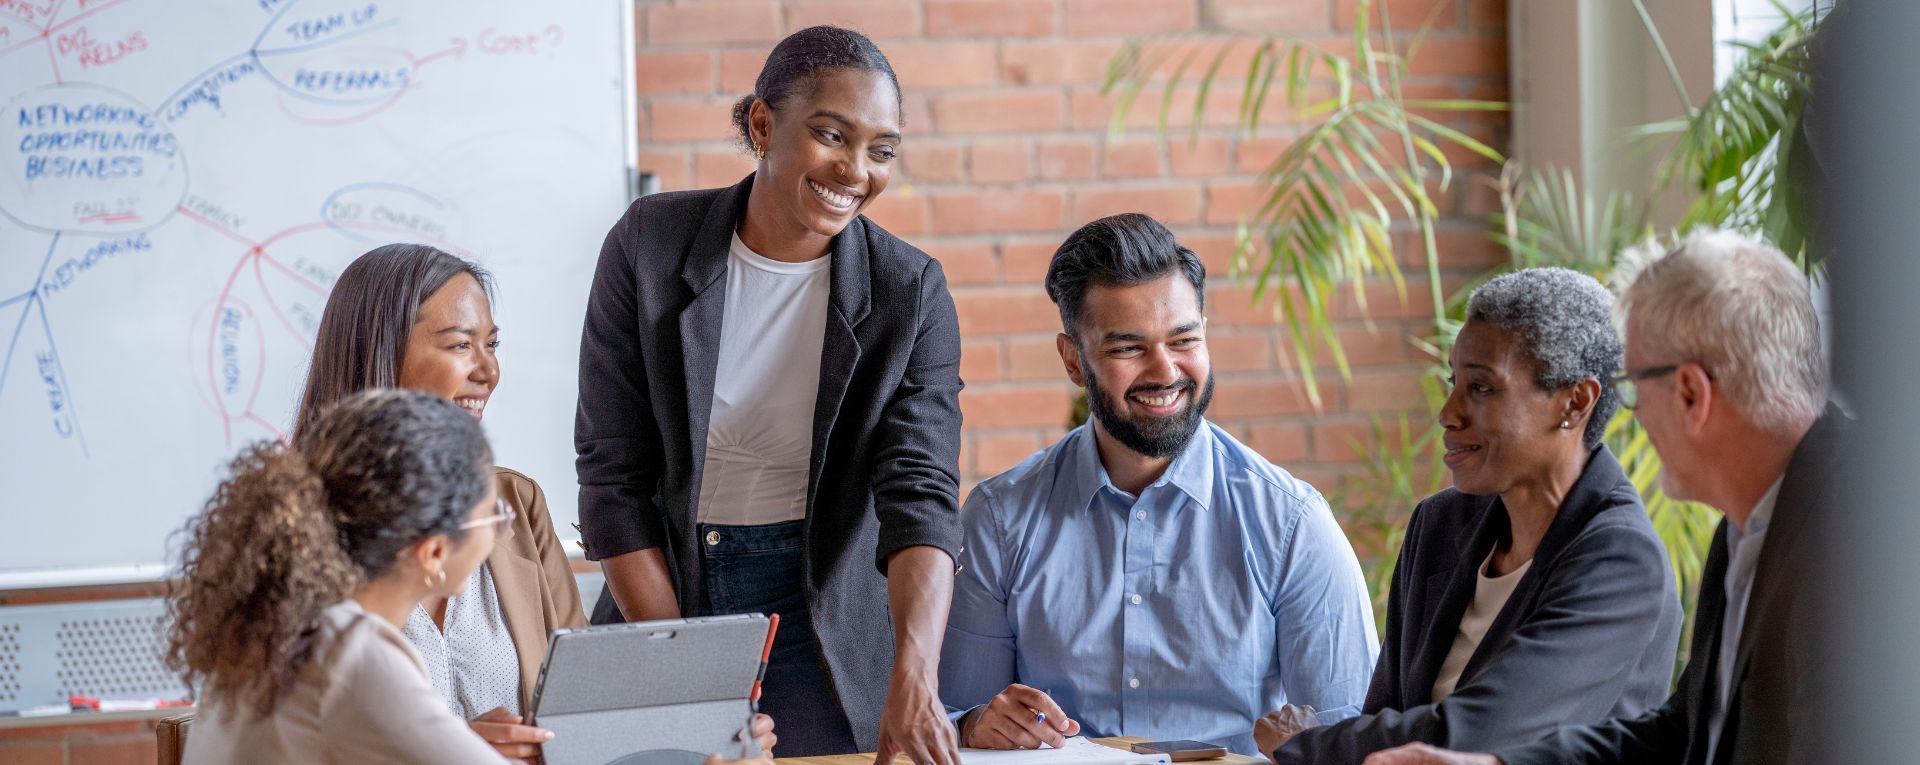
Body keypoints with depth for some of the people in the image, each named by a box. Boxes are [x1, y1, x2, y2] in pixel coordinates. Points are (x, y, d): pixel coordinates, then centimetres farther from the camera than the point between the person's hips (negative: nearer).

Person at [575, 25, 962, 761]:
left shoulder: (910, 294, -10)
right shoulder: (650, 245, -9)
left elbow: (921, 493, -19)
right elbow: (612, 478, -8)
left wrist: (914, 680, -36)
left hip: (822, 600, 0)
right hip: (664, 586, 1)